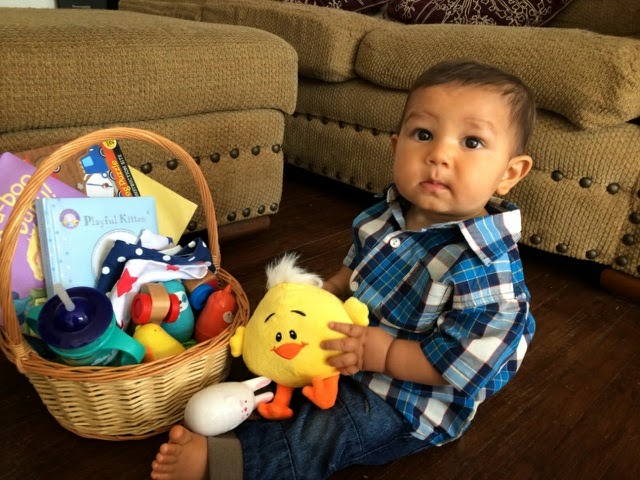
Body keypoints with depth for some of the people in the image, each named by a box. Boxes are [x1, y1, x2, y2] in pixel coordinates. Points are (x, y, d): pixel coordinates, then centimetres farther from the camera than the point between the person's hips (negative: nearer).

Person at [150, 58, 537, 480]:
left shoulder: (487, 268, -31)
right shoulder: (390, 214, -8)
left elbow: (464, 363, -28)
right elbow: (357, 267, 12)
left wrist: (384, 353, -32)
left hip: (410, 402, -8)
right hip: (352, 342, 8)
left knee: (328, 431, -20)